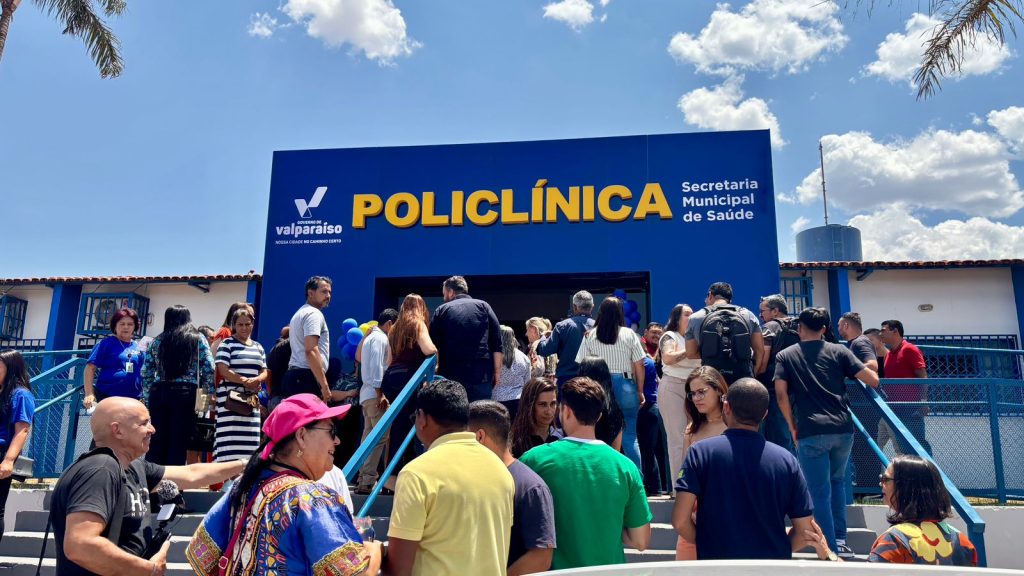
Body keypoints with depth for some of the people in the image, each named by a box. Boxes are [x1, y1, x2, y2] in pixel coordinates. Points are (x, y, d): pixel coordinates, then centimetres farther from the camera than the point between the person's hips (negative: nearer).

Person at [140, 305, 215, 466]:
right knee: (179, 442, 0)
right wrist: (210, 393, 4)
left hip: (159, 393, 3)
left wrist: (148, 396, 18)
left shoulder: (157, 341, 13)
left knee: (157, 441, 9)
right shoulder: (198, 339, 6)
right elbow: (209, 368, -2)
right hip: (185, 393, -3)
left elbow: (146, 373, 11)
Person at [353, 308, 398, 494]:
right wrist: (380, 393, -19)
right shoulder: (381, 338, -9)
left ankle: (363, 477, 15)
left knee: (369, 435, 12)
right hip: (375, 394, -10)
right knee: (381, 437, -10)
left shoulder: (370, 337, 21)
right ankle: (368, 480, -12)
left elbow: (359, 358, 21)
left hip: (366, 393, 10)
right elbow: (377, 366, -17)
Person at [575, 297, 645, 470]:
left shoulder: (590, 336, 2)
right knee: (630, 437, 5)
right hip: (625, 385, -1)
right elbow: (639, 366, 1)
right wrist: (640, 391, 10)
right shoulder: (629, 334, 0)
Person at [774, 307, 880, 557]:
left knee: (820, 492, 4)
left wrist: (792, 425, 8)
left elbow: (781, 393, -3)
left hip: (811, 431, -3)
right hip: (842, 428, 3)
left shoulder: (785, 356, 8)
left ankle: (831, 549, 4)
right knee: (838, 481, 24)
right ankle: (840, 540, 23)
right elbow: (873, 381, 5)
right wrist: (869, 369, 28)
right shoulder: (838, 351, 9)